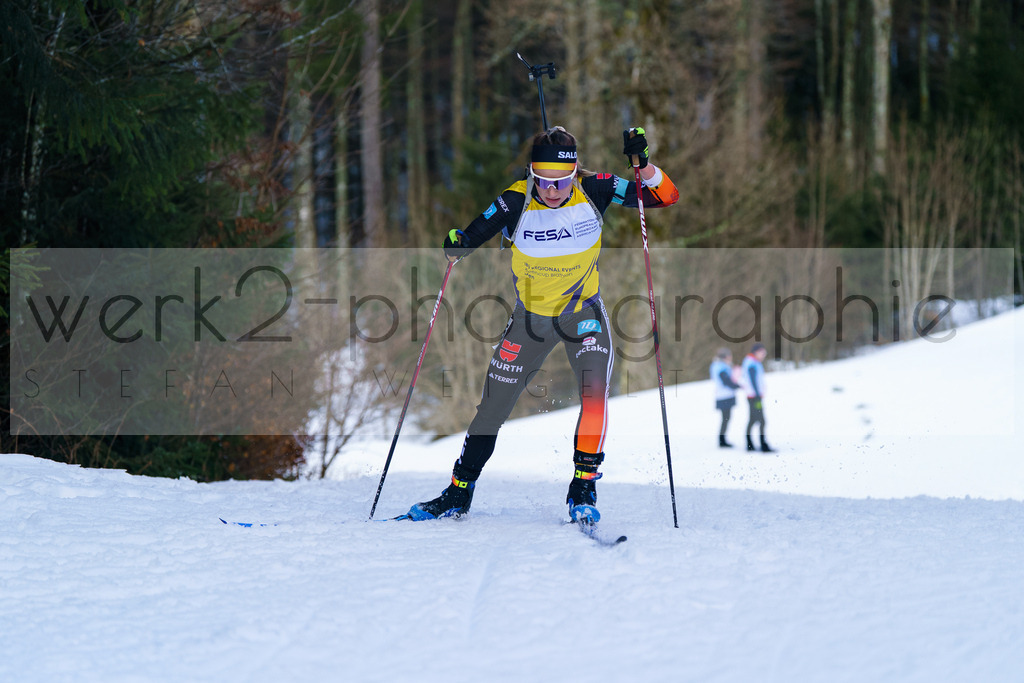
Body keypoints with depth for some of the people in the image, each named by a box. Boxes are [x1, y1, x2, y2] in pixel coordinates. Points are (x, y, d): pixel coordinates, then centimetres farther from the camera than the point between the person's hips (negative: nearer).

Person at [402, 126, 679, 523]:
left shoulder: (592, 191, -19)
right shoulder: (516, 203, -20)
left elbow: (665, 197, -18)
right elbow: (470, 239, -13)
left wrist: (643, 163, -36)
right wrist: (456, 245, -36)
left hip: (583, 312, -1)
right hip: (531, 315, 1)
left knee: (595, 389, -25)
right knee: (493, 405, 5)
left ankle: (583, 489, -13)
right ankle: (459, 494, 23)